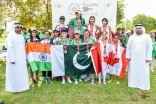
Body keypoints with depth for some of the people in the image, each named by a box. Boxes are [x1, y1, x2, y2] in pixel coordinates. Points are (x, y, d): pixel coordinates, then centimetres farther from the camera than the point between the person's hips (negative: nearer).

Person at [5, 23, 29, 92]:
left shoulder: (21, 36, 12)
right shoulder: (11, 35, -10)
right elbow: (10, 48, -17)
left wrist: (25, 57, 10)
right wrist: (12, 59, -21)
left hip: (21, 58, 7)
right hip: (14, 58, -7)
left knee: (22, 73, 13)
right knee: (14, 73, 2)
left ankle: (21, 86, 26)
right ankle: (14, 88, 16)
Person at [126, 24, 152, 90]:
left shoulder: (147, 37, 0)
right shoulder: (132, 37, 4)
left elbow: (149, 48, -4)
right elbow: (128, 47, 5)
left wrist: (148, 57, -9)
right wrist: (128, 56, 0)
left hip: (143, 58, -1)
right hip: (133, 58, 2)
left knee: (143, 72, 4)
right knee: (133, 71, 8)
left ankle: (144, 85, 18)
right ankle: (133, 83, 21)